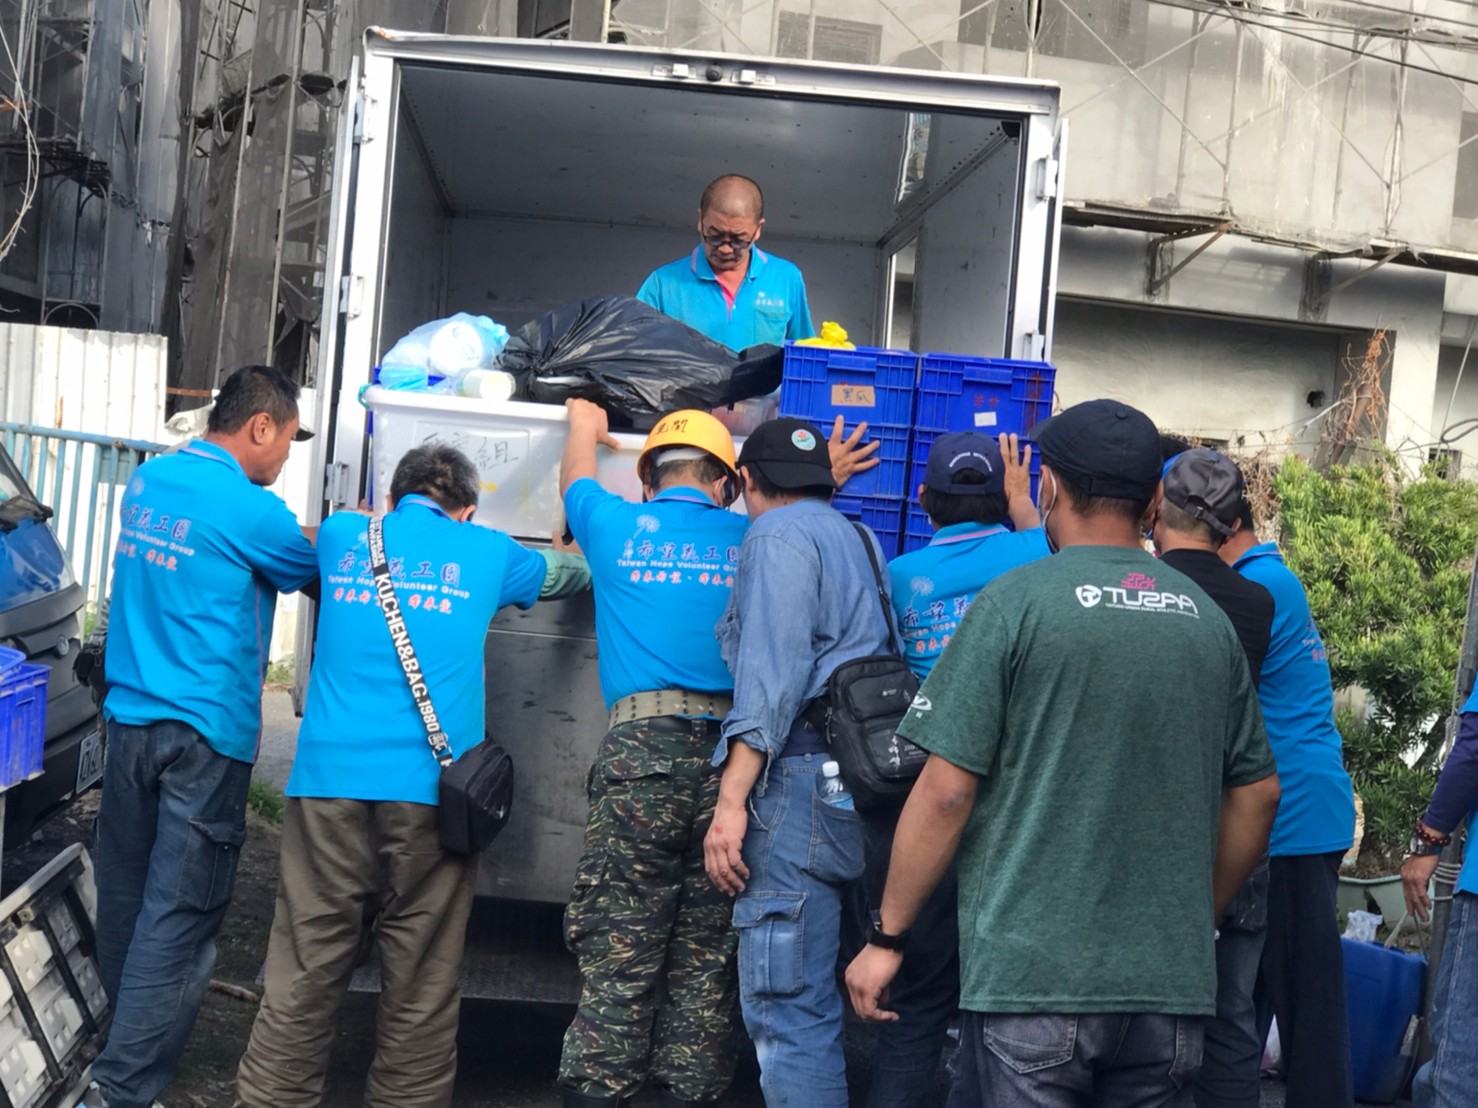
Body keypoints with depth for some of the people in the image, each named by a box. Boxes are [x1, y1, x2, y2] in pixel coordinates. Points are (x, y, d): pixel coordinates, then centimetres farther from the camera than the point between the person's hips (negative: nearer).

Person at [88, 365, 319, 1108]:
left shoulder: (146, 481, 9)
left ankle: (129, 1038, 37)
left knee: (126, 898, 18)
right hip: (204, 734, -8)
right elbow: (313, 572, 3)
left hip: (129, 717, 8)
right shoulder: (248, 510, -15)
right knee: (178, 915, -3)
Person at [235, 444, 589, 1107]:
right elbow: (572, 573, 30)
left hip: (328, 782, 2)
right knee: (419, 994, 5)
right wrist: (575, 559, 53)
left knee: (303, 980, 5)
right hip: (428, 792, -2)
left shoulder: (342, 537, 15)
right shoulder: (486, 554, 10)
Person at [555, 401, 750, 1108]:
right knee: (706, 956, 6)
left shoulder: (620, 528, 12)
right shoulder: (751, 540, 14)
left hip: (643, 748, -1)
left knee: (618, 952, -1)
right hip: (733, 752, 2)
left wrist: (584, 425, 53)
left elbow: (575, 482, 34)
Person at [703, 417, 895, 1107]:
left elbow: (772, 675, -14)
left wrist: (732, 800, -18)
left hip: (803, 777, -9)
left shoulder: (779, 536, -2)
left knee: (787, 1006, -9)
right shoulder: (858, 539, 25)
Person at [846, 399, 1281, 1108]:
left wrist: (885, 936, -1)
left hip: (1032, 977, -5)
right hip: (1173, 984, 5)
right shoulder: (1207, 619, 7)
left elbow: (946, 790, -11)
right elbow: (1256, 795, 13)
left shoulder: (1015, 603, -8)